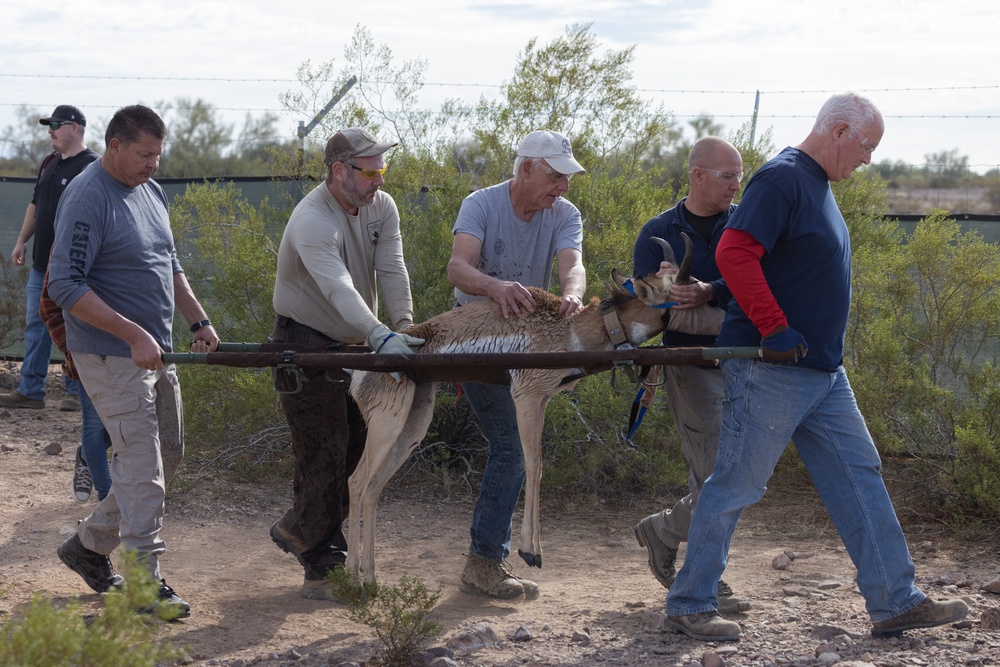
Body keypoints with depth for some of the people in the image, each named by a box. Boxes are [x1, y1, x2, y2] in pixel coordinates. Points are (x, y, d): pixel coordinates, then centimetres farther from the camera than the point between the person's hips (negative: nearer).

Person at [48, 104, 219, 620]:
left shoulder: (151, 192, 11)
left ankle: (89, 546, 27)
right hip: (111, 357, -9)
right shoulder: (87, 199, -16)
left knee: (167, 455, 15)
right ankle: (146, 583, -3)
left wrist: (199, 320, 10)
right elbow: (65, 286, -22)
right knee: (142, 464, -9)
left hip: (155, 353, 9)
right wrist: (134, 335, -24)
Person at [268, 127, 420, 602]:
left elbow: (391, 272, -11)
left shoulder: (381, 208, -1)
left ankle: (296, 528, 31)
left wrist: (403, 326, -29)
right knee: (323, 454, -8)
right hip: (305, 346, -8)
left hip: (348, 346, 8)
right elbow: (338, 288, -41)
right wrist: (380, 338, -53)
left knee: (356, 444, 13)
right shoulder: (313, 220, -26)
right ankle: (322, 571, 0)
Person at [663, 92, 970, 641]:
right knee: (735, 486, -2)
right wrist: (775, 329, -27)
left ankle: (895, 602, 12)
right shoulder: (782, 178, -14)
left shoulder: (817, 186, 17)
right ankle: (688, 605, 8)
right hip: (770, 370, -10)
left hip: (822, 370, 10)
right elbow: (734, 253, -25)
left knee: (859, 477, 9)